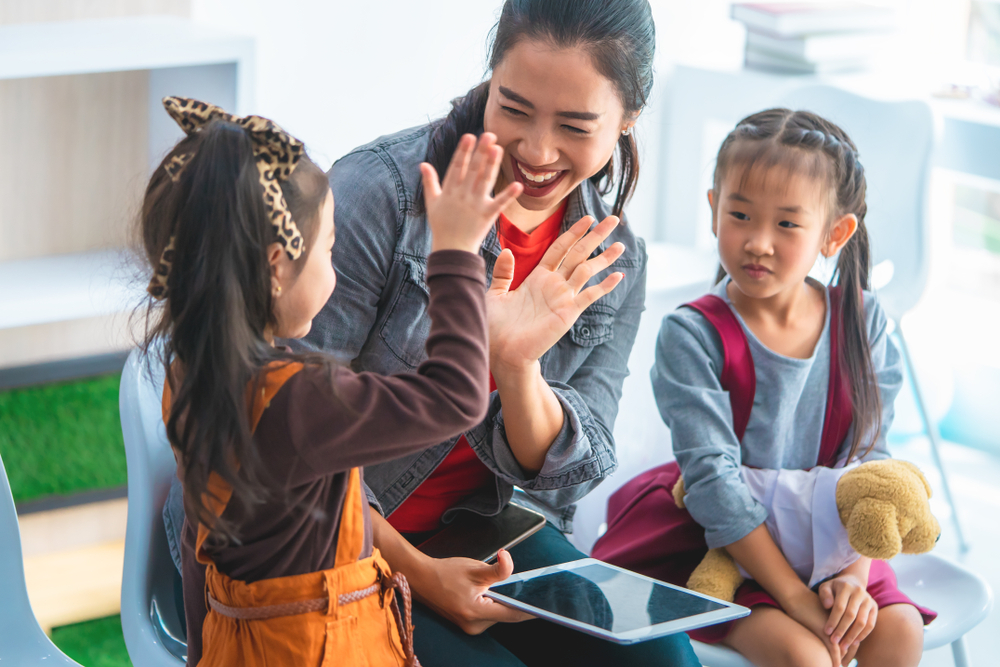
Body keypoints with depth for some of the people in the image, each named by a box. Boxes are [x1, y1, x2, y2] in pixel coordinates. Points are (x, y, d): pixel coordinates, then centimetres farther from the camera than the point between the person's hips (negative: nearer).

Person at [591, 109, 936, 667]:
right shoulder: (693, 335, -15)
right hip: (715, 544, -4)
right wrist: (793, 595, -23)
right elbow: (713, 478, -18)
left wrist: (854, 573, -18)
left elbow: (868, 458, -3)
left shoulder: (863, 322, -2)